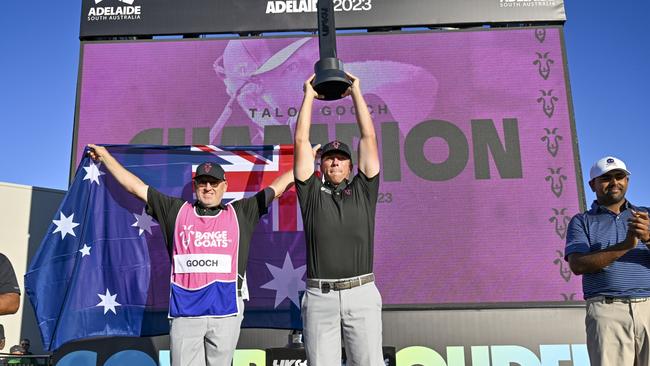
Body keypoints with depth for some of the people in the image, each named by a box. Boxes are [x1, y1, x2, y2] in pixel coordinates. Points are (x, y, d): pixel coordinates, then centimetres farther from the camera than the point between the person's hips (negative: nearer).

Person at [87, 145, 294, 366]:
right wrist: (106, 157, 19)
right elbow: (136, 187, 16)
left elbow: (277, 188, 12)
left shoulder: (240, 213, 10)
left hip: (226, 309, 0)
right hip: (184, 310, 1)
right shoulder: (176, 211, 12)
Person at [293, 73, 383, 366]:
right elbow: (301, 141, 8)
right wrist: (309, 95, 14)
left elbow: (369, 138, 8)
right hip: (319, 297, 0)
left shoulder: (363, 191, 11)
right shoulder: (312, 193, 10)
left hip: (361, 294, 0)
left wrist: (355, 92, 12)